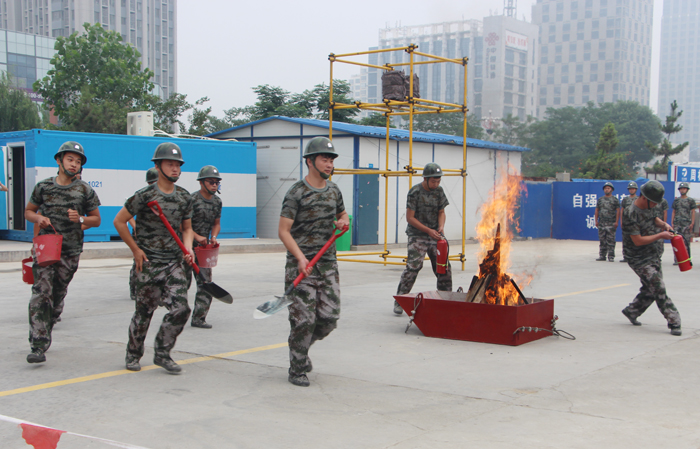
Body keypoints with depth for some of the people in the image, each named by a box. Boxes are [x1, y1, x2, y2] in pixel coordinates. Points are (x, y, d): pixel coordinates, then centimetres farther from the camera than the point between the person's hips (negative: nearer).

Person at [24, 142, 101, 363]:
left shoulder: (85, 190, 3)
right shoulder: (43, 186, 5)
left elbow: (96, 219, 9)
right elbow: (29, 211, 15)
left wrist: (81, 220, -12)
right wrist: (38, 218, -7)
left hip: (70, 251, 1)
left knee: (58, 295, 9)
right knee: (41, 294, -13)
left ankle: (42, 335, 32)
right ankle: (39, 346, -15)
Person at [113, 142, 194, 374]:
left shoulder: (185, 197, 8)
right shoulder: (145, 195, -8)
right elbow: (119, 221, -3)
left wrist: (188, 247, -1)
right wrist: (135, 249, -5)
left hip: (174, 262, 4)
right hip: (149, 263, -4)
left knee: (181, 309, -6)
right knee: (144, 311, 4)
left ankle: (162, 353, 12)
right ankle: (133, 354, 25)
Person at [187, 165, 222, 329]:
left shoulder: (217, 201, 8)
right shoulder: (192, 199, -13)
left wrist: (214, 236, -2)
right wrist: (197, 236, -22)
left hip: (204, 246, 6)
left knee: (205, 282, 1)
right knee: (184, 281, -1)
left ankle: (198, 318, 7)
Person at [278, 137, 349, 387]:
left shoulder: (334, 191, 12)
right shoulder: (296, 193, -8)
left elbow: (343, 214, 29)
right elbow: (284, 231, -12)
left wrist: (344, 222, 3)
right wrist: (301, 258, -24)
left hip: (328, 263, 6)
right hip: (301, 264, -6)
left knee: (329, 318, 2)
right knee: (303, 320, -5)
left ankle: (301, 347, 30)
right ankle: (297, 370, 11)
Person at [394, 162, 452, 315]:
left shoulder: (439, 191, 6)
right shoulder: (415, 192, -11)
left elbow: (441, 212, 13)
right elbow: (410, 217, -11)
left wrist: (441, 226, -9)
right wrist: (428, 230, -16)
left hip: (435, 235, 5)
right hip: (417, 236, -5)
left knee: (444, 267, 3)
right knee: (412, 267, -14)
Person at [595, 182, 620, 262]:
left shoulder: (615, 200, 3)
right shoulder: (600, 199, 14)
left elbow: (618, 211, -1)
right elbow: (597, 210, 16)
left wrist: (616, 222, -9)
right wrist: (596, 221, 8)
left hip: (611, 223, -4)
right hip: (601, 223, 4)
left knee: (611, 240, -5)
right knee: (602, 240, 7)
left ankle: (611, 256, -1)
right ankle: (602, 255, 12)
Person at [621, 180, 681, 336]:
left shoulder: (647, 207, 4)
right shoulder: (630, 214, -24)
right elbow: (638, 241, -25)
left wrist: (663, 224, 4)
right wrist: (661, 235, -19)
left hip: (654, 256, 9)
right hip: (640, 260, -9)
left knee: (650, 290, 14)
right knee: (659, 288, -13)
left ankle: (631, 311, 33)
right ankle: (673, 322, -9)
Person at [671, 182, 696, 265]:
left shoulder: (690, 200, 5)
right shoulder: (676, 200, 13)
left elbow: (693, 212, 3)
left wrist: (692, 223, -5)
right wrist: (672, 223, 7)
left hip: (687, 224, -3)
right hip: (677, 224, 3)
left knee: (686, 242, -5)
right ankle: (677, 259, 5)